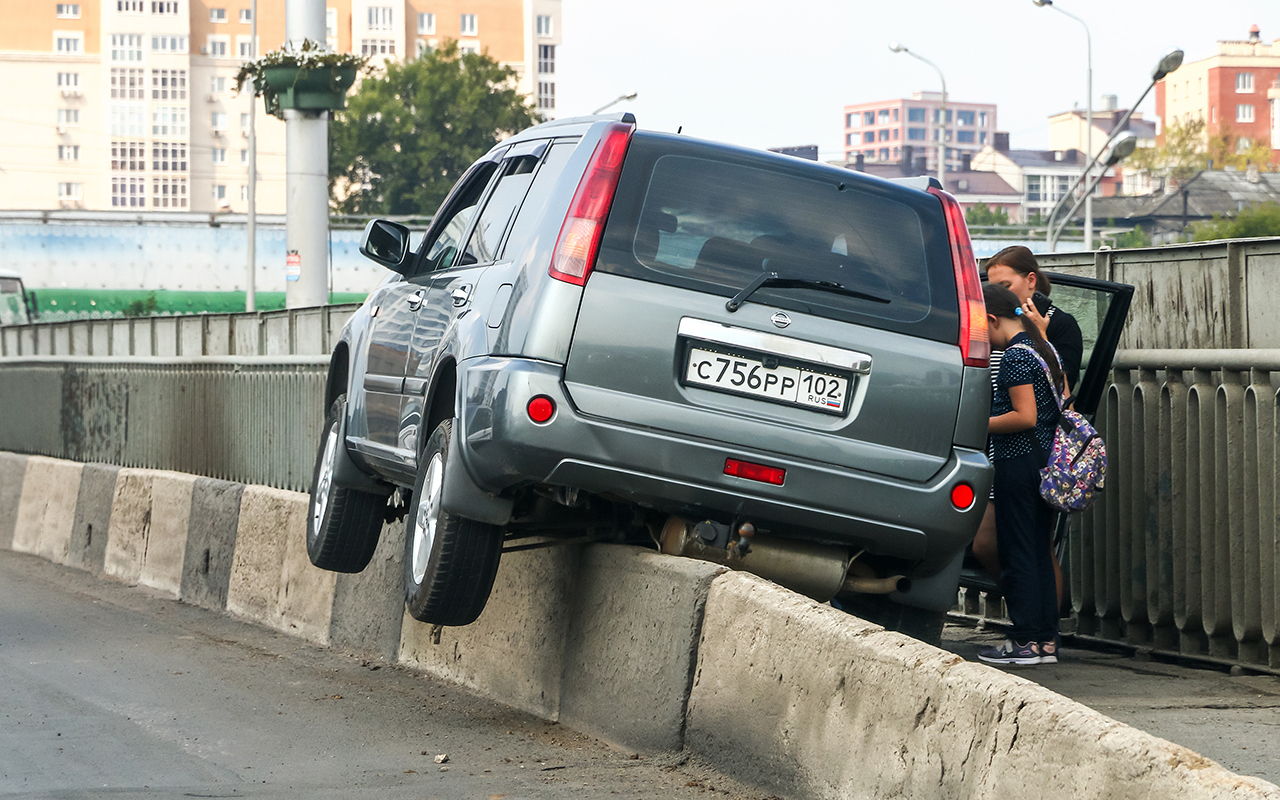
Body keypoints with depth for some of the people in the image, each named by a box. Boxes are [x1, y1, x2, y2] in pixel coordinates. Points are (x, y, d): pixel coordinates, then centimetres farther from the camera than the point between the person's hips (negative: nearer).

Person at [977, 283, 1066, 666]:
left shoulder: (1015, 355, -15)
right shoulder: (1045, 348, 13)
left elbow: (1025, 417, -22)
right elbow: (1064, 402, 19)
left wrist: (979, 425, -12)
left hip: (1019, 462, -9)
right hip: (1046, 459, 9)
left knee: (1017, 552, -3)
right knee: (1038, 551, 12)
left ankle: (1026, 641, -2)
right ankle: (1047, 639, 13)